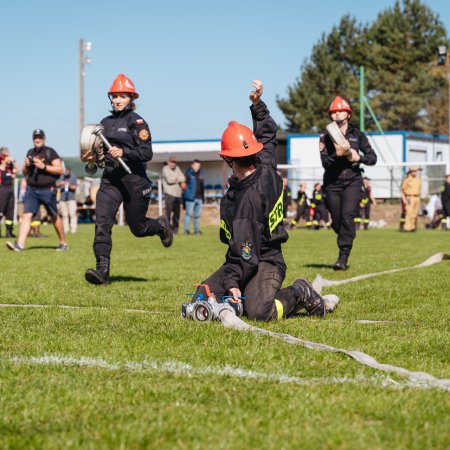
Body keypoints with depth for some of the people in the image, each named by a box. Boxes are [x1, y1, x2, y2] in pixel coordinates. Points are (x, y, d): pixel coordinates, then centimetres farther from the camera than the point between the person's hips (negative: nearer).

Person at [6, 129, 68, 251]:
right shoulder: (30, 152, 13)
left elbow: (60, 169, -8)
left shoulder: (50, 152, -2)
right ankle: (20, 244, -18)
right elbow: (24, 172, 20)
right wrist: (26, 165, -2)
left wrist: (44, 166, -17)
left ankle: (63, 243, 23)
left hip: (48, 190, -4)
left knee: (54, 217, 8)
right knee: (27, 215, -9)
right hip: (31, 189, 4)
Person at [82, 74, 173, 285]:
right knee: (102, 222, -14)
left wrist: (123, 152, -25)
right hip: (110, 178, 5)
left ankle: (161, 225, 41)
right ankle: (102, 270, -17)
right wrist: (93, 157, 2)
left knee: (137, 228, 7)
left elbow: (147, 153, -12)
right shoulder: (106, 122, 12)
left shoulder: (136, 122, -6)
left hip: (134, 179, -4)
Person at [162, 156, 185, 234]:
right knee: (168, 211, -11)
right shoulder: (165, 169, -3)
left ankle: (175, 229, 14)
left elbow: (183, 178, 5)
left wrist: (175, 179, -10)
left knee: (177, 212, 7)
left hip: (177, 194, 6)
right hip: (169, 193, -6)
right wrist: (178, 180, -1)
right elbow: (169, 180, -16)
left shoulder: (177, 168, 14)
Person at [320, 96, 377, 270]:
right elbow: (325, 162, -8)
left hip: (352, 181, -1)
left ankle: (343, 258, -20)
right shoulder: (325, 137, 5)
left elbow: (372, 158, 7)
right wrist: (338, 154, -25)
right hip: (332, 183, 1)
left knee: (347, 217, -19)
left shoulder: (357, 135, 8)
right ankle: (345, 247, 36)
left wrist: (358, 157, -11)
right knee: (336, 222, 5)